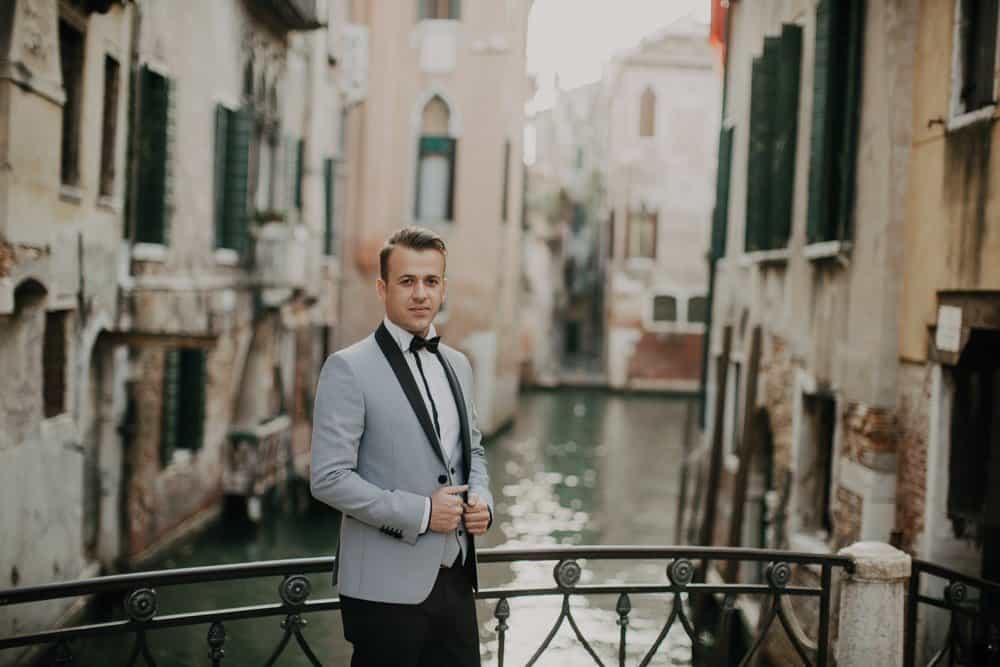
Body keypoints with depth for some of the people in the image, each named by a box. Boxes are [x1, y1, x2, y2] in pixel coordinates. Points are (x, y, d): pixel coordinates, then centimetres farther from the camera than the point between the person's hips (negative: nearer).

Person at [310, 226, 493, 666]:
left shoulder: (457, 365, 12)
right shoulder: (348, 369, -10)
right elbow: (328, 479, -15)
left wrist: (481, 499, 1)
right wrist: (420, 512, -17)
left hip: (455, 577, 6)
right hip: (388, 585, -6)